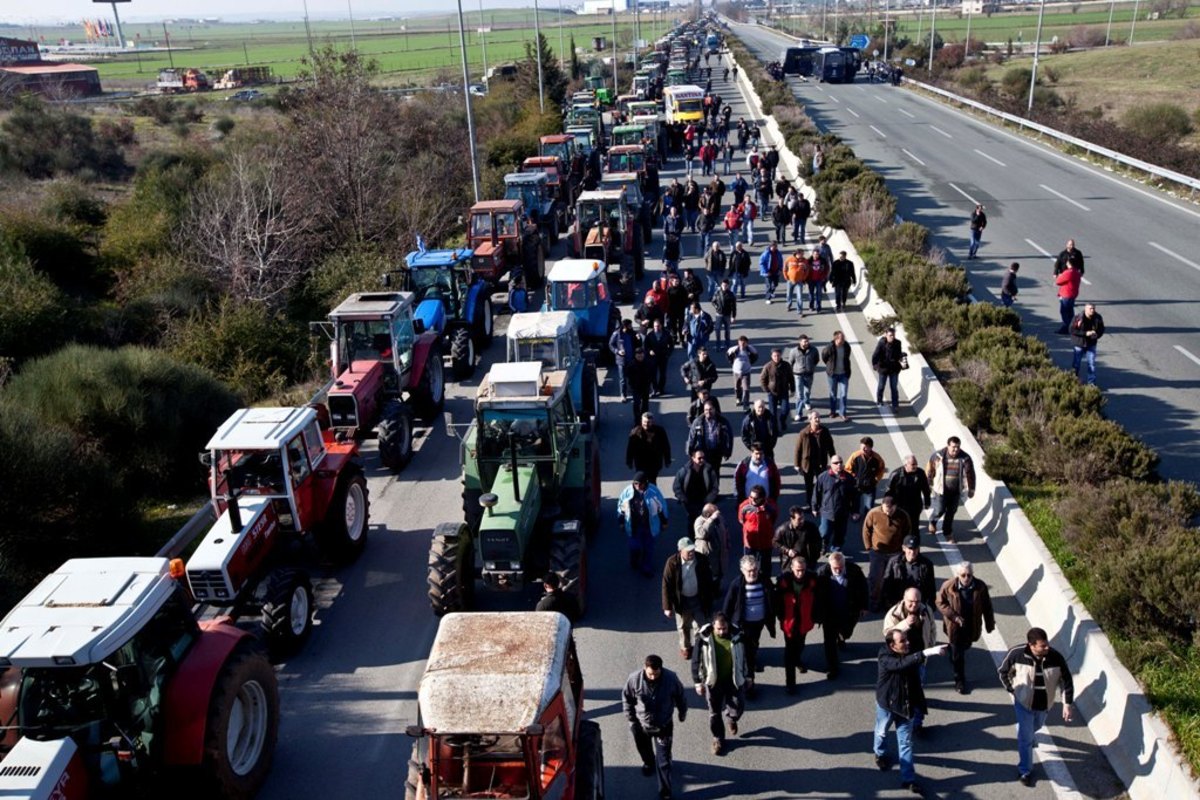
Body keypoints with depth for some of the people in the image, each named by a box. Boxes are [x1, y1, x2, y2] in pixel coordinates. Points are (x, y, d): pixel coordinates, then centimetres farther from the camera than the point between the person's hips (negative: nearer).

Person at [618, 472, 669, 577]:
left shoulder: (653, 491, -16)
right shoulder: (627, 491, -14)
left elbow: (662, 506, -4)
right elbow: (621, 506, 1)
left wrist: (664, 521, 3)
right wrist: (621, 521, 8)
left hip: (649, 526, 0)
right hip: (633, 526, 0)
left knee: (648, 547, 15)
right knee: (634, 547, 15)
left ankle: (646, 568, 35)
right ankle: (634, 564, 44)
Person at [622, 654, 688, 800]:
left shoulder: (671, 678, -25)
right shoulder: (634, 679, -26)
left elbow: (680, 697, -5)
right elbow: (626, 698, -8)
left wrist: (682, 714, 9)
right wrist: (631, 720, -5)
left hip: (664, 726, -2)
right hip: (641, 725, 2)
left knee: (663, 760, 3)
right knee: (644, 749, 28)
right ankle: (648, 763, 61)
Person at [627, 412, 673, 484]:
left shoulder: (659, 431, -14)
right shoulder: (635, 432, -17)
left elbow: (666, 446, -4)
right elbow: (630, 448, -9)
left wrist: (667, 461, 1)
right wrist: (629, 462, -4)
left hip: (655, 463, 1)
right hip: (641, 464, -1)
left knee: (652, 483, 17)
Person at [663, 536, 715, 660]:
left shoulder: (702, 560, -17)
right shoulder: (672, 563, -22)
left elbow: (708, 581, -5)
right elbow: (666, 585, -14)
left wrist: (709, 602, 0)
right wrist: (667, 607, -12)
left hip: (698, 599, 0)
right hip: (681, 600, 0)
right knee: (683, 627, 19)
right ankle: (685, 648, 44)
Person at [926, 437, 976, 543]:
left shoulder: (965, 459, -14)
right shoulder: (939, 456, -17)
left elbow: (970, 474, -1)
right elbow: (929, 469, -3)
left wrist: (971, 489, 5)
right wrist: (928, 485, 5)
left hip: (956, 491, 2)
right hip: (941, 489, -2)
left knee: (951, 512, 13)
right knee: (939, 510, 1)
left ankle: (948, 532, 34)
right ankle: (932, 521, 36)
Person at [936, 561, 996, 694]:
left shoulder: (980, 587, -17)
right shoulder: (948, 586, -22)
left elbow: (987, 606, -3)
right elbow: (940, 603, -9)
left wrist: (989, 624, 5)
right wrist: (954, 616, -20)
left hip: (971, 626, 3)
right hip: (955, 627, -2)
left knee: (964, 648, 26)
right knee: (957, 654, 6)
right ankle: (960, 680, 25)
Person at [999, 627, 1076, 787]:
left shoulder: (1056, 657, -25)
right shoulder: (1017, 654, -28)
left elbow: (1066, 680, -11)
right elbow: (1003, 672, -8)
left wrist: (1068, 703, -14)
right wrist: (1012, 690, -9)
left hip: (1044, 704, 3)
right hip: (1023, 702, -2)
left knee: (1036, 726, 31)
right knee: (1025, 738, 5)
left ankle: (1025, 732, 66)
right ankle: (1025, 771, 25)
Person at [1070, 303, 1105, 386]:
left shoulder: (1098, 318, -8)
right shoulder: (1078, 318, -18)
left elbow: (1101, 329, 5)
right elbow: (1072, 330, -18)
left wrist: (1097, 335, -18)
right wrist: (1085, 333, -25)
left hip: (1091, 344, 2)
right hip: (1079, 343, -2)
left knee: (1092, 363, 2)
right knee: (1076, 362, 7)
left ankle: (1091, 382, 11)